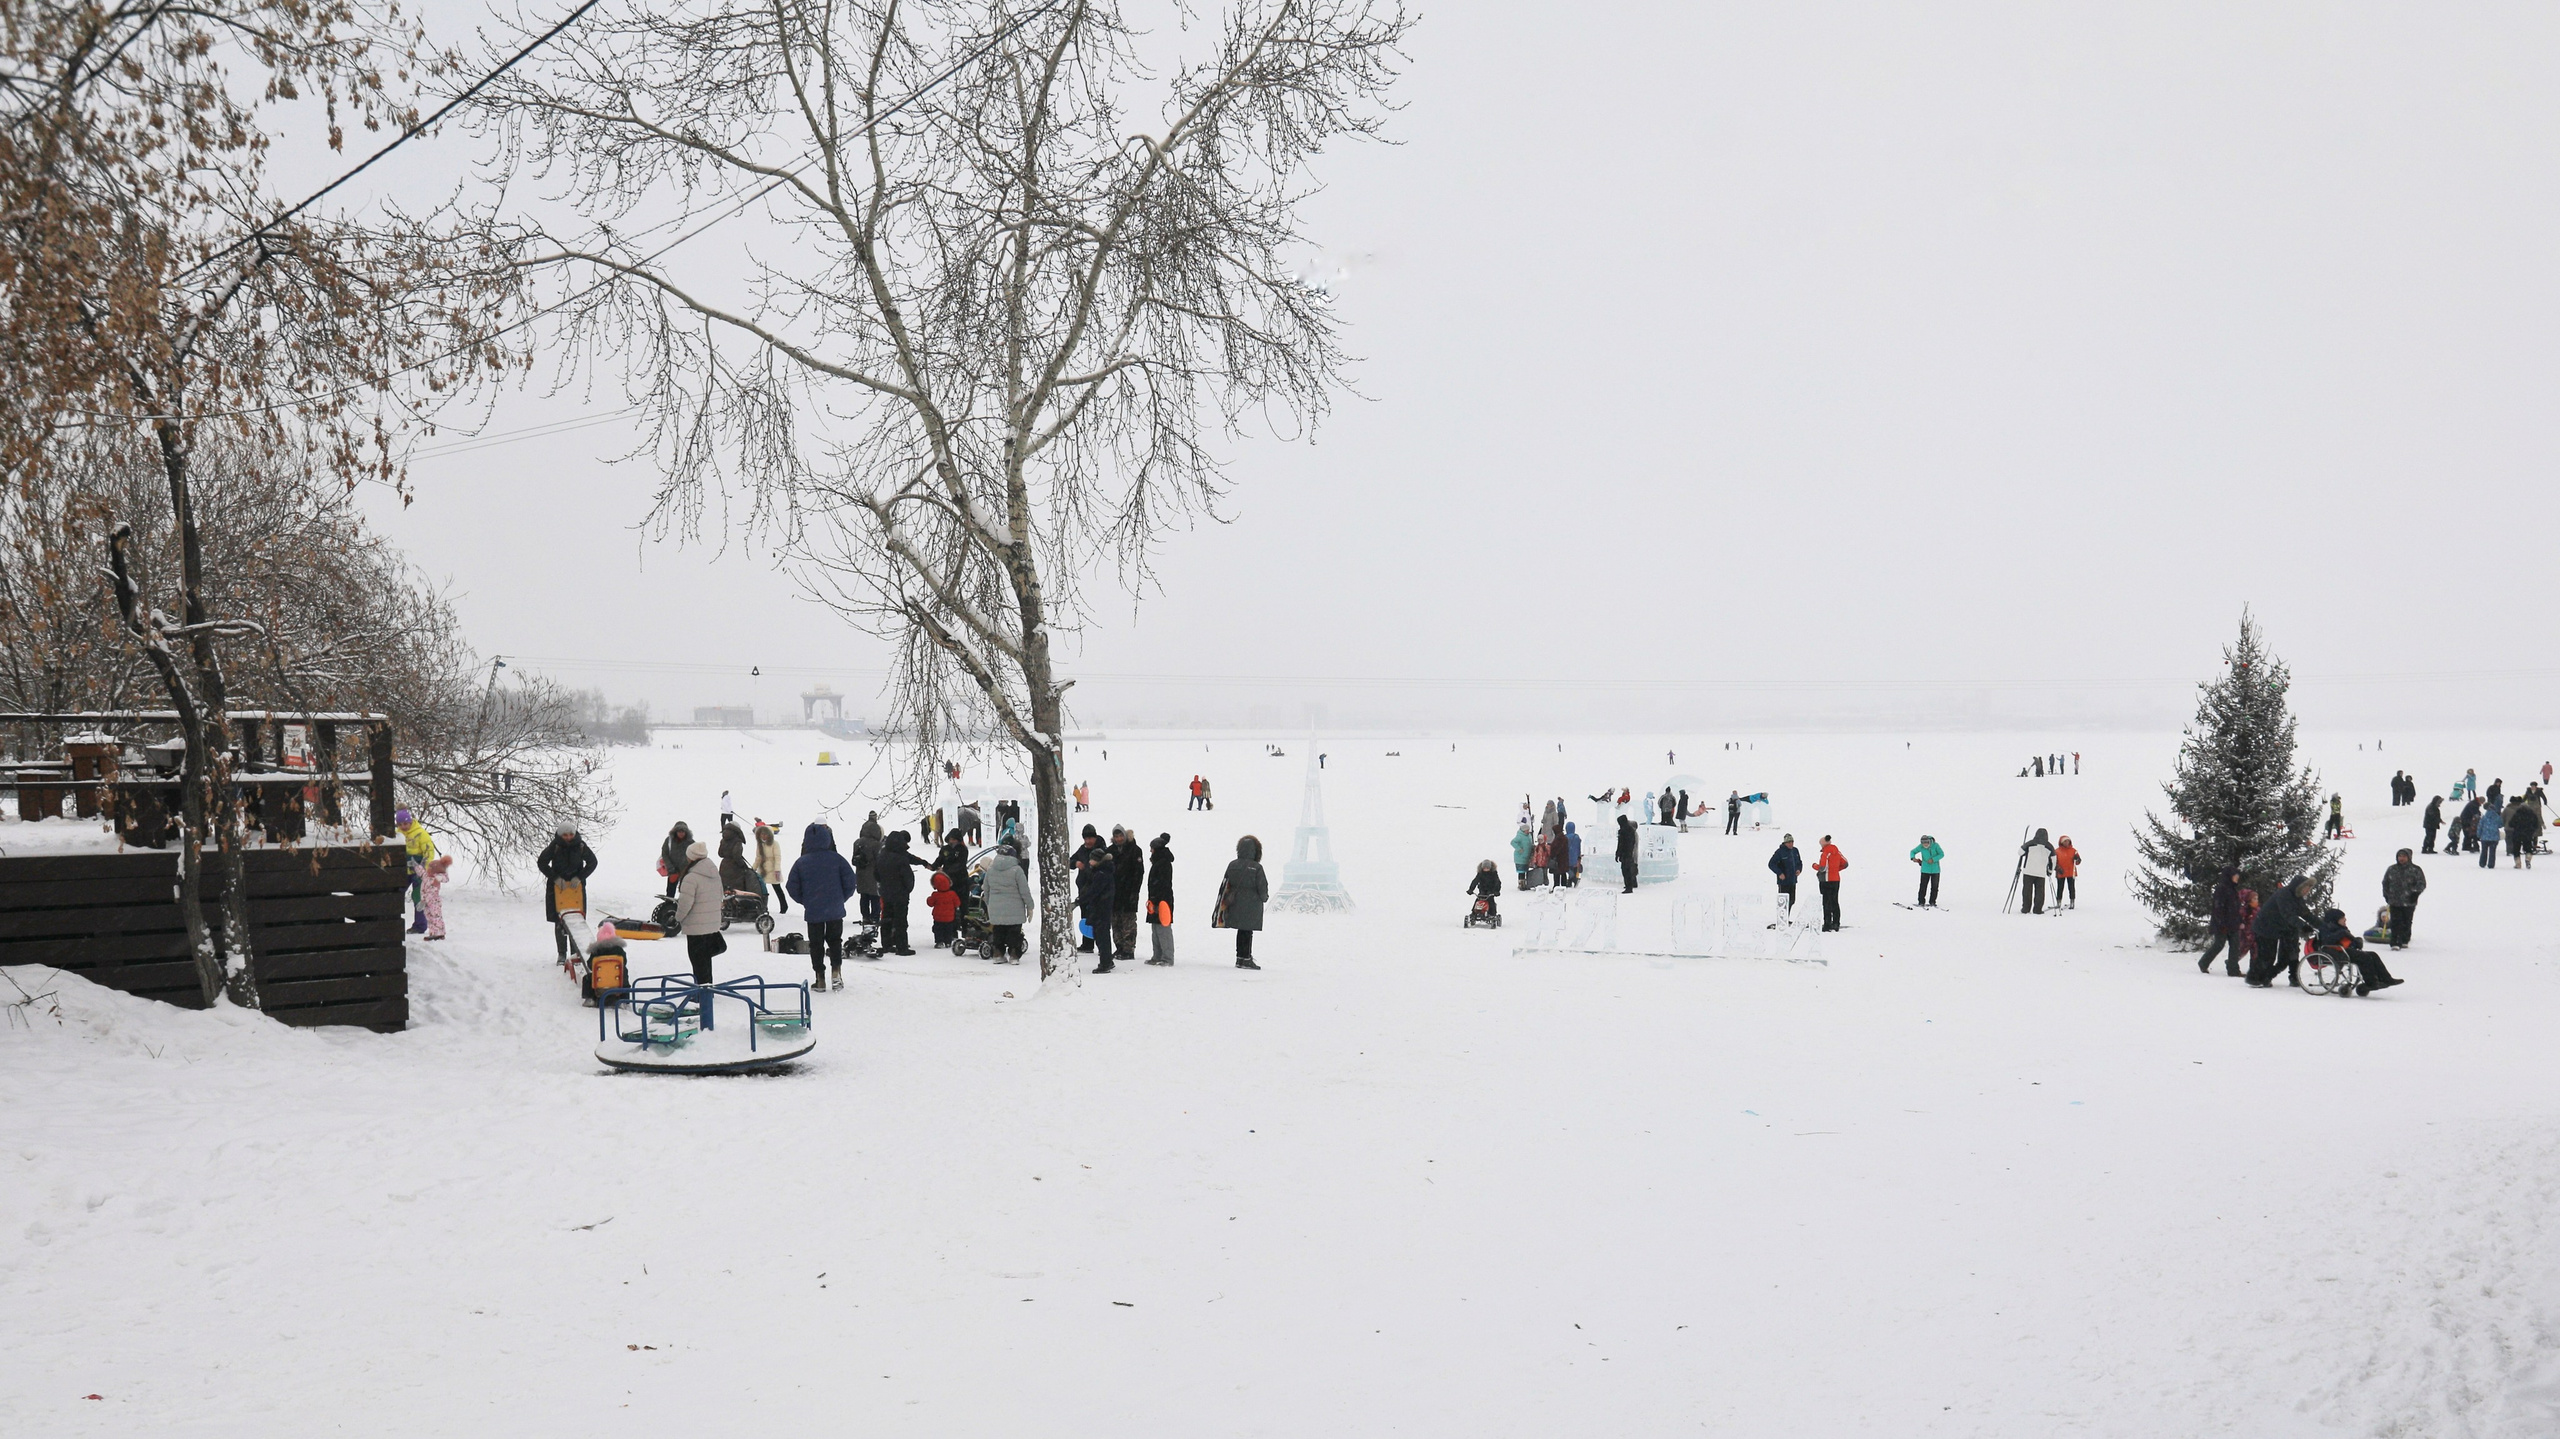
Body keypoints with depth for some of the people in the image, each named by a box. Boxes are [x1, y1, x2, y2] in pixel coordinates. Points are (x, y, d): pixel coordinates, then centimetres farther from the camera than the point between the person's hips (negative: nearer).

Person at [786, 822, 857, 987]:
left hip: (812, 911, 0)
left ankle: (820, 978, 9)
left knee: (816, 944, 10)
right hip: (835, 910, 0)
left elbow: (792, 887, 0)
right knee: (835, 940, 17)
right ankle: (836, 972, 2)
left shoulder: (801, 862, -6)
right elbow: (851, 881, -5)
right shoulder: (836, 859, -8)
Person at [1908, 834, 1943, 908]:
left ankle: (1932, 902, 18)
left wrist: (1933, 859, -23)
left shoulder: (1935, 845, -13)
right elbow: (1913, 852, 2)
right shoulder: (1920, 846, -9)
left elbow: (1941, 854, -10)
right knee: (1923, 886, -7)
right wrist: (1913, 858, -21)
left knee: (1934, 887, 6)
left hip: (1935, 869, 0)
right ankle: (1921, 902, -1)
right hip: (1925, 870, 0)